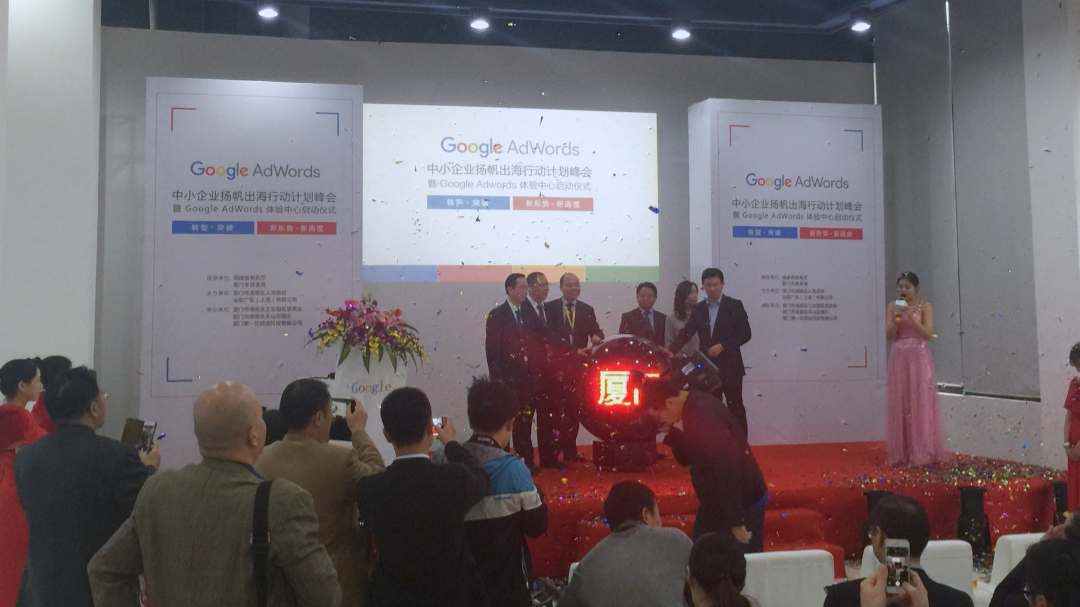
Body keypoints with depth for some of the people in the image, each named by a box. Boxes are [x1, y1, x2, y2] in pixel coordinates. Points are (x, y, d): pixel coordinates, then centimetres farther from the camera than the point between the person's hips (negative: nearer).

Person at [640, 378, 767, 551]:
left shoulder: (703, 418, -27)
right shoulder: (697, 404, 3)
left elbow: (727, 472, -29)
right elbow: (688, 457, 12)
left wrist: (736, 522, -25)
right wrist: (670, 432, -5)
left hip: (741, 508, -10)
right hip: (716, 505, 10)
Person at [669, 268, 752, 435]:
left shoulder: (734, 305, -2)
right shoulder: (698, 309, 8)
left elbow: (745, 333, -7)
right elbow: (685, 333, 2)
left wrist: (722, 346, -16)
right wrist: (670, 352, -14)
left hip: (730, 366, -3)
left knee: (735, 408, 0)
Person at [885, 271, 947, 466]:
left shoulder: (925, 306, 0)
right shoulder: (892, 306, 7)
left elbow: (928, 333, -10)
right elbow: (889, 335, 2)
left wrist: (911, 316, -17)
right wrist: (896, 318, -13)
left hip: (919, 358, -2)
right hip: (899, 358, 2)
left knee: (921, 404, -2)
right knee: (900, 404, 3)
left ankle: (922, 452, 3)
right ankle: (902, 453, 10)